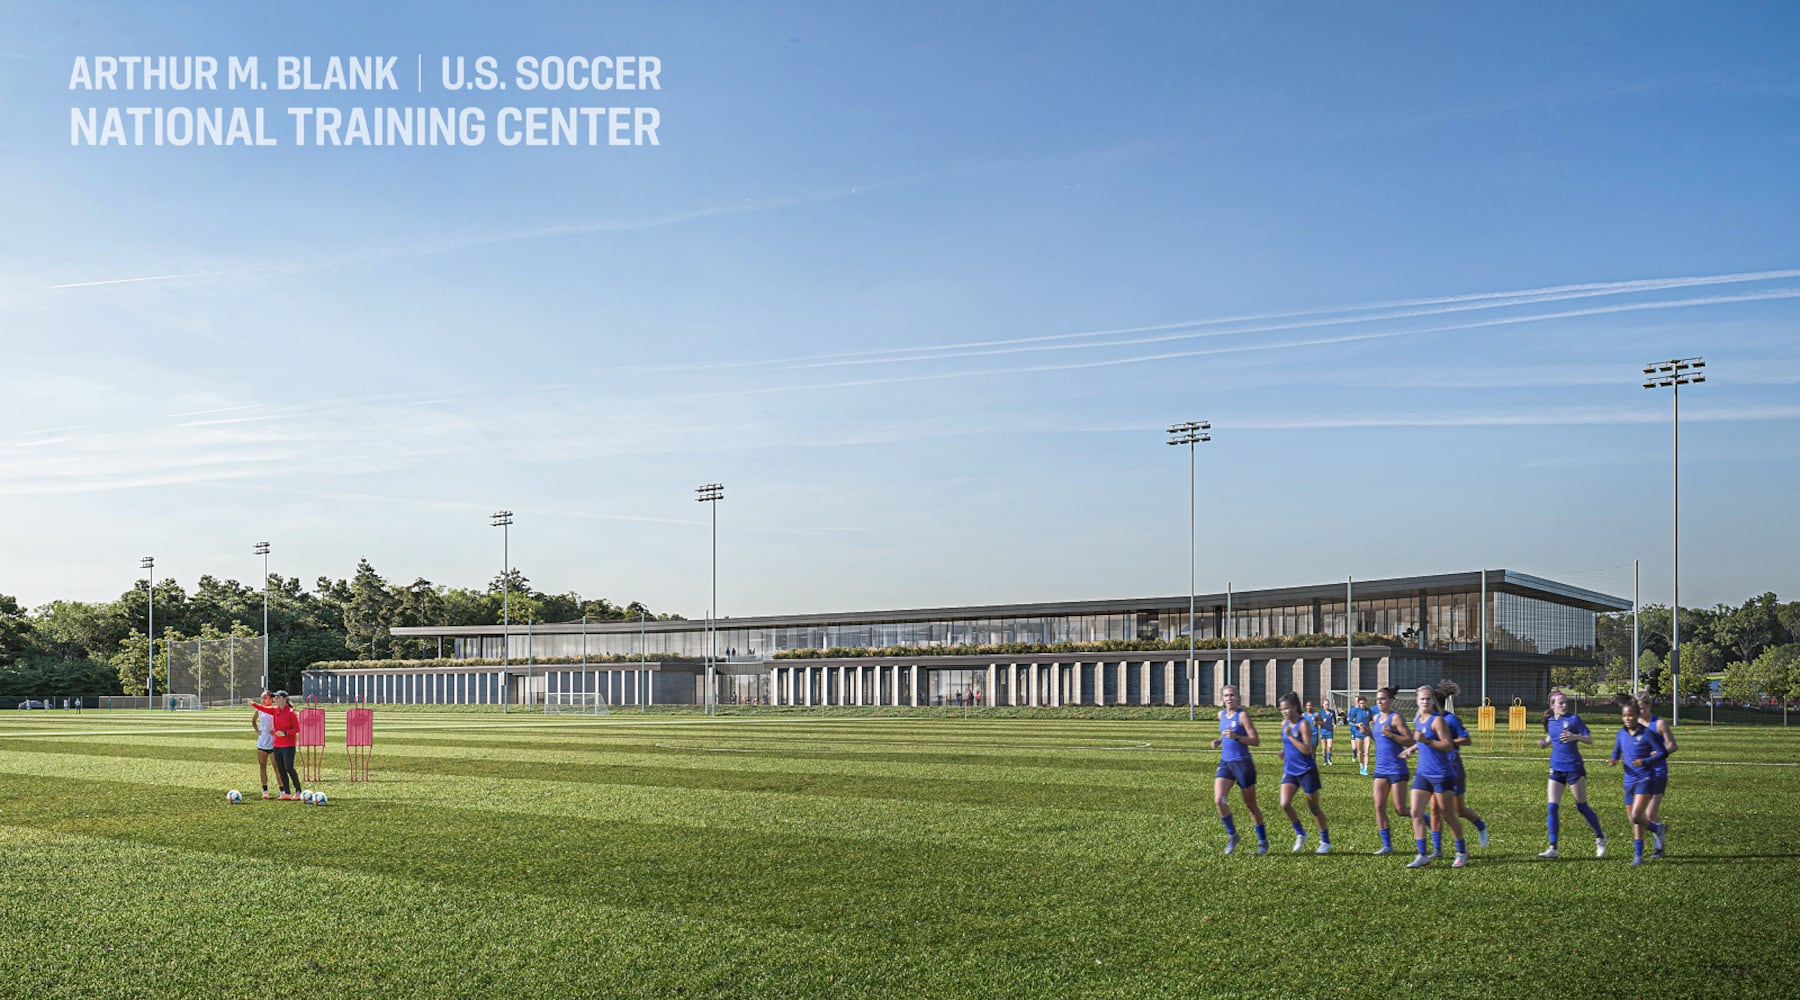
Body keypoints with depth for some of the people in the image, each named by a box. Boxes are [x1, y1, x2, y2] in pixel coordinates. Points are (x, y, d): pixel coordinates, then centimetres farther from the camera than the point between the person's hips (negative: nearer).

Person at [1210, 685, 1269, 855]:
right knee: (1219, 800, -12)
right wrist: (1218, 741, 6)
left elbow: (1256, 741, -14)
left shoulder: (1242, 715, -10)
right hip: (1225, 763, 5)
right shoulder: (1221, 714, 9)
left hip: (1242, 763, -5)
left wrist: (1235, 737, -26)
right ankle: (1232, 835, 7)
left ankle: (1263, 841, 22)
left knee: (1250, 805, 6)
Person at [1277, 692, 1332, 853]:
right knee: (1285, 804, -12)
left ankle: (1325, 841, 22)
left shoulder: (1304, 724, -14)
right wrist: (1285, 751, 5)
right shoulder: (1284, 723, 6)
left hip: (1306, 771, -6)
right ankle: (1300, 834, 9)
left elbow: (1307, 750, -23)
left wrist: (1290, 736, -26)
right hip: (1290, 771, 6)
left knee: (1314, 807, 6)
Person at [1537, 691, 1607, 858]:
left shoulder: (1574, 719, -7)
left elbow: (1590, 740, -8)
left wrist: (1575, 737, -27)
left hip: (1574, 767, -4)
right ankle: (1553, 848, -1)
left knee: (1582, 806, 4)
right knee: (1552, 807, -3)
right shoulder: (1549, 721, 7)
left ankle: (1600, 838, 27)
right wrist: (1544, 742, 1)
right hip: (1556, 769, 4)